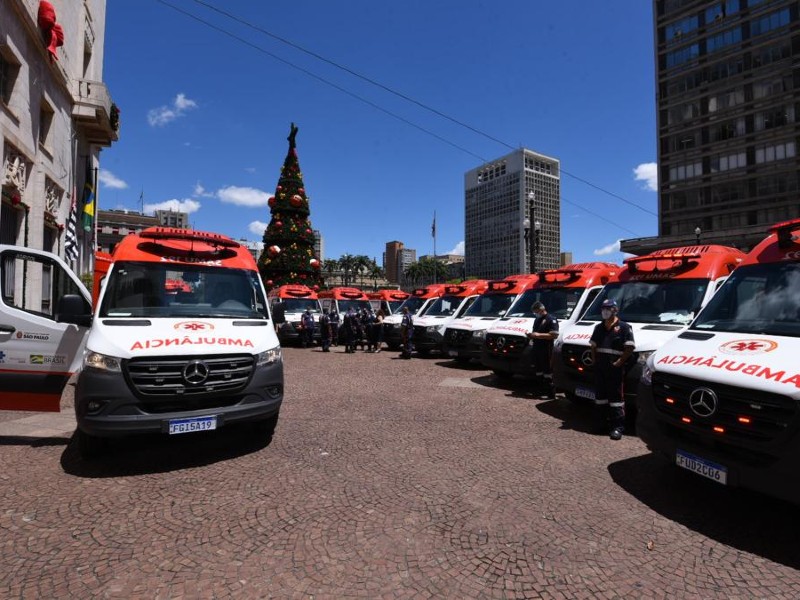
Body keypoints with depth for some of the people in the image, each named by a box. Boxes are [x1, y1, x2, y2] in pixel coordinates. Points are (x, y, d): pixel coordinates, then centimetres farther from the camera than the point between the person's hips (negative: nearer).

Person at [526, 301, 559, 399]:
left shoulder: (551, 319, -9)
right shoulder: (537, 320, 18)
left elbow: (554, 335, -18)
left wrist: (538, 335, -21)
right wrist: (532, 335, 6)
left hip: (546, 350, -9)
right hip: (536, 349, 9)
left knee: (547, 371, -7)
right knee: (538, 370, 14)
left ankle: (550, 393, -2)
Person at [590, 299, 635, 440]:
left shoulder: (624, 327, -4)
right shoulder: (599, 327, 16)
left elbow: (630, 347, -9)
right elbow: (593, 345, 21)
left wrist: (619, 362, -14)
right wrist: (594, 360, 9)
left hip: (615, 368, -7)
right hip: (600, 367, 7)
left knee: (616, 397, -6)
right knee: (601, 395, 13)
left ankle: (618, 426, -3)